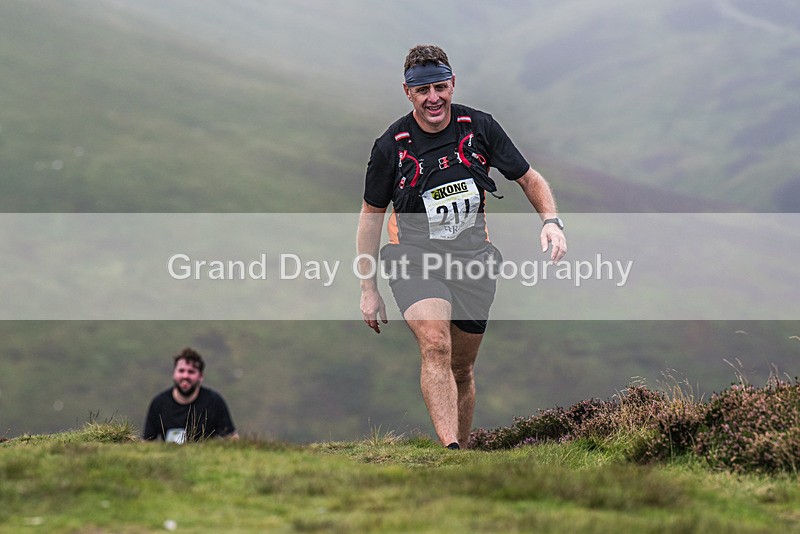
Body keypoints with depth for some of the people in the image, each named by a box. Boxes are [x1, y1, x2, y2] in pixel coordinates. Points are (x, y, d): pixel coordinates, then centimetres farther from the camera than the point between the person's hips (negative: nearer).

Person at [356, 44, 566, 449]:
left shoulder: (480, 127, -5)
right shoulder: (391, 146, -9)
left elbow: (529, 179, 6)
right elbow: (372, 214, 3)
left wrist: (551, 221, -13)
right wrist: (368, 290, 3)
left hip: (474, 259, 3)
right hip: (414, 259, -3)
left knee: (461, 369, 11)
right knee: (435, 347, -27)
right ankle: (450, 451, -38)